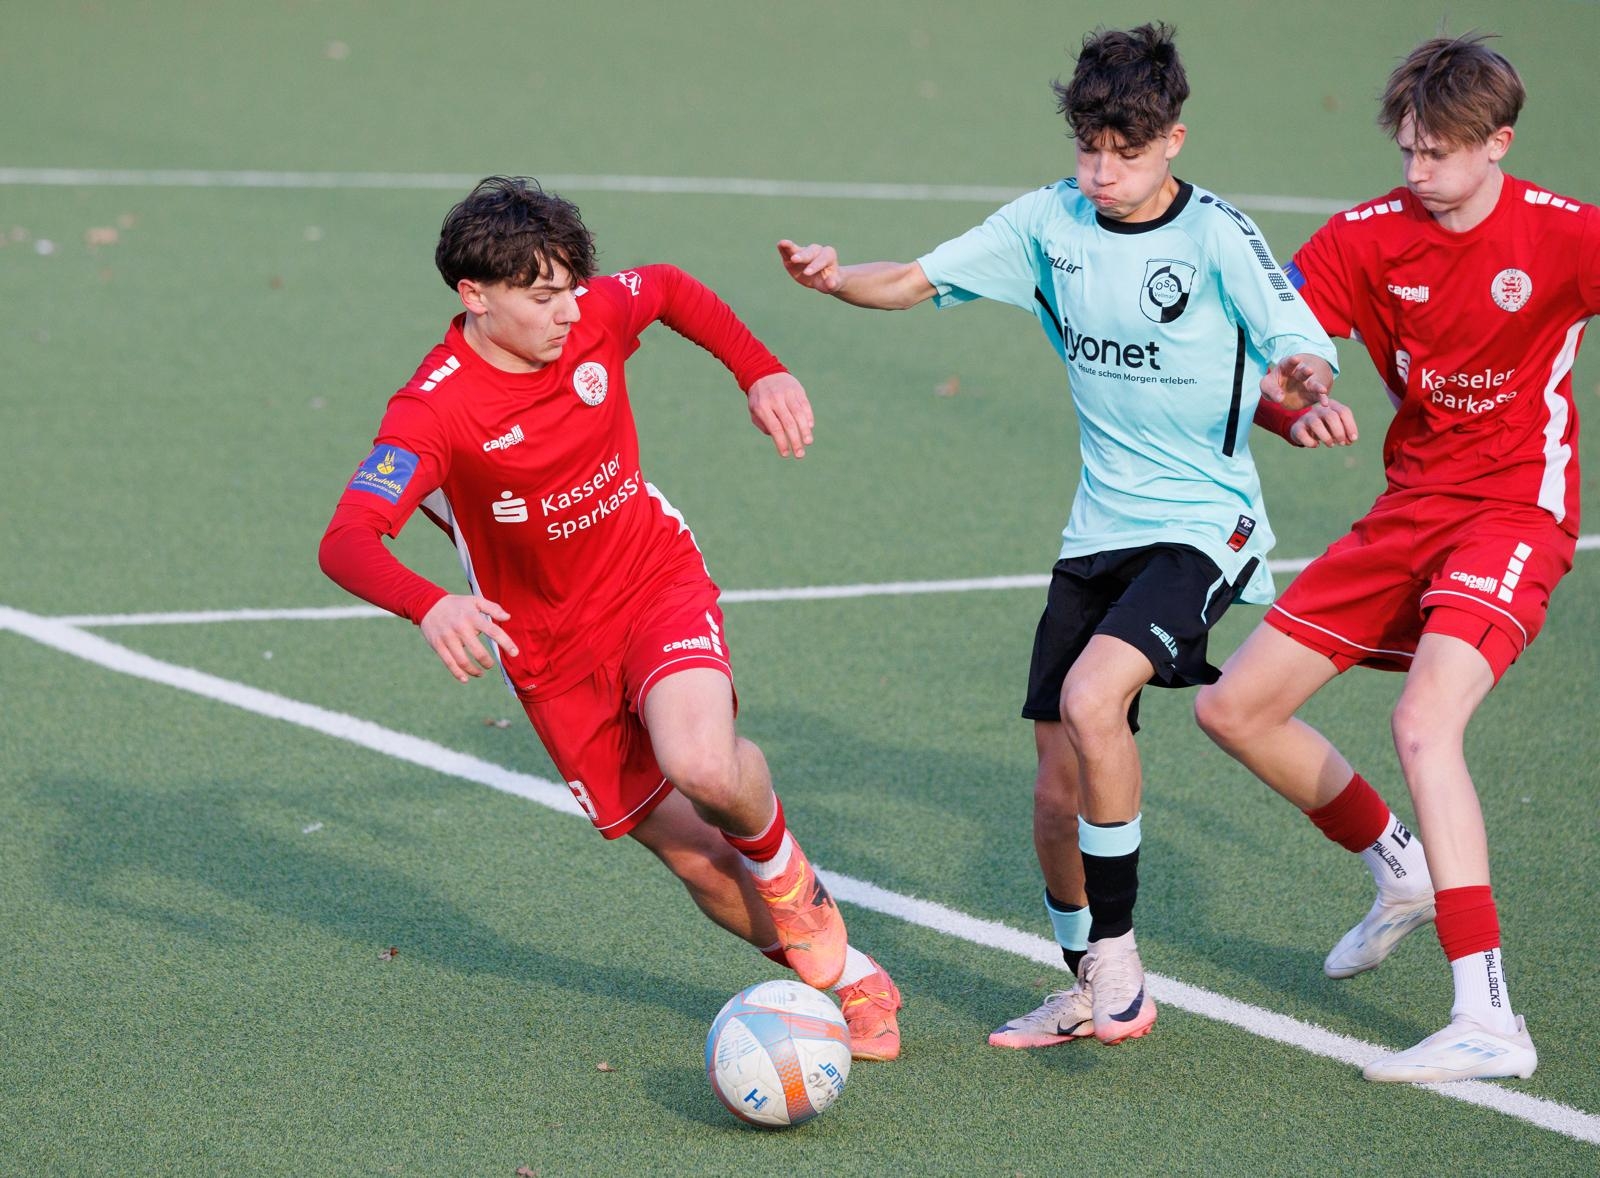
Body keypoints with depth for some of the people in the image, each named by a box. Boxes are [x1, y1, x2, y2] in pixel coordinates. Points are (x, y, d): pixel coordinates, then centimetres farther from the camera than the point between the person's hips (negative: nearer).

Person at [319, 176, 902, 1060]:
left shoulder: (595, 317, -10)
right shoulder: (433, 409, -24)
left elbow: (671, 290, 16)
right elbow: (346, 542, -37)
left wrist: (762, 371, 5)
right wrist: (430, 606, -56)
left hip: (660, 584, 1)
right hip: (553, 649, -1)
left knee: (703, 764, -30)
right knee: (688, 853, -1)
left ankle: (776, 855, 5)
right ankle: (843, 975, 22)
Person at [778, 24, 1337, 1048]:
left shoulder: (1217, 236, -12)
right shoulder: (1051, 221, 2)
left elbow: (1300, 346, -19)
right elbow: (919, 280, 5)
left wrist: (1304, 382, -43)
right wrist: (837, 278, -16)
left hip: (1203, 526, -6)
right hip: (1099, 529, 6)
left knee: (1091, 696, -28)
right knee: (1060, 787, 5)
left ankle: (1118, 963, -16)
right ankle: (1089, 990, 27)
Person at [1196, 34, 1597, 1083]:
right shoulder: (1371, 237, -2)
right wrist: (1293, 401, -25)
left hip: (1513, 513, -6)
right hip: (1410, 507, 6)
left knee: (1424, 722, -30)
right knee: (1235, 707, 6)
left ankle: (1489, 1022, -30)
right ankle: (1402, 871, 31)